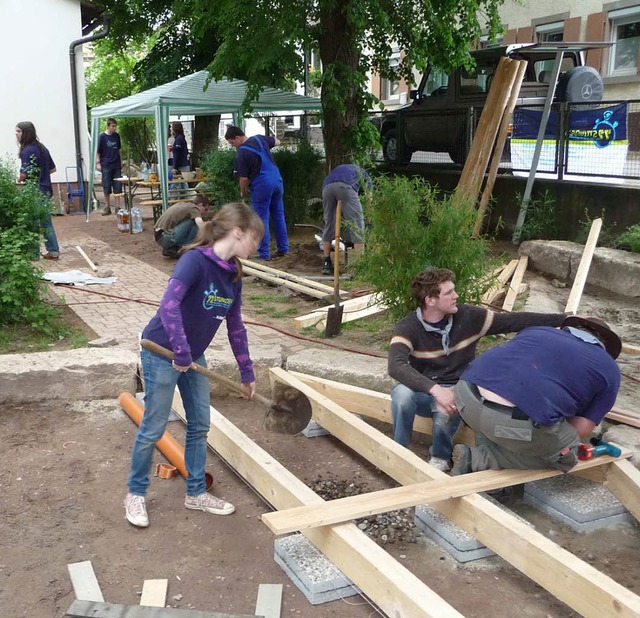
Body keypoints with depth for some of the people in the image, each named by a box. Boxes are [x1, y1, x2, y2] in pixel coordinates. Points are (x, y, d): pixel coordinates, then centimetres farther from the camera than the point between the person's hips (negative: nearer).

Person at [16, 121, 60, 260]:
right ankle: (53, 251, 16)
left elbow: (24, 174, -19)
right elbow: (53, 169, 18)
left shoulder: (27, 150, -16)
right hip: (45, 190, 8)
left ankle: (34, 254, 9)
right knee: (46, 222, 14)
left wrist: (18, 179, 1)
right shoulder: (42, 147, 10)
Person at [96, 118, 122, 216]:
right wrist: (98, 163, -9)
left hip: (116, 165, 3)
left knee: (118, 187, 3)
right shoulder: (102, 137, -6)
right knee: (106, 188, 2)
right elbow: (98, 151, -3)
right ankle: (107, 207, 12)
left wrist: (120, 161, 15)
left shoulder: (117, 136, 6)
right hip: (106, 165, -3)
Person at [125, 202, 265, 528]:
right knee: (153, 427, 4)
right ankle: (135, 493, 24)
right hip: (163, 353, -8)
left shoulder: (233, 274, 1)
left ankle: (196, 493, 28)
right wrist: (181, 353, -32)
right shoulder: (195, 259, -23)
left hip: (193, 356, 8)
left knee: (199, 425, 12)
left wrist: (247, 373, 13)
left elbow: (236, 326, 9)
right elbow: (169, 306, -34)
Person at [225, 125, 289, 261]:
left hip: (262, 185, -7)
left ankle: (264, 253, 4)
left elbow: (243, 178, -8)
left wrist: (243, 192, 9)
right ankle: (283, 248, 20)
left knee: (261, 219, 2)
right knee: (278, 215, 15)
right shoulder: (259, 139, 7)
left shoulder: (241, 153, -11)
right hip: (277, 180, 7)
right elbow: (277, 142, 24)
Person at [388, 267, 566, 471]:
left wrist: (563, 319, -3)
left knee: (446, 410, -35)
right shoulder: (407, 328, -17)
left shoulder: (468, 317, -7)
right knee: (402, 392, -36)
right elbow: (396, 366, -34)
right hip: (423, 392, -1)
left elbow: (515, 321, -1)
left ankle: (440, 457, -3)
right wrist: (435, 389, -47)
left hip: (456, 393, 1)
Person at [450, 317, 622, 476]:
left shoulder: (538, 331, 32)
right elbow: (581, 429, 17)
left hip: (467, 395, 6)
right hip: (517, 424, -5)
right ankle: (481, 459, 7)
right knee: (565, 456, 23)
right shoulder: (609, 370, 22)